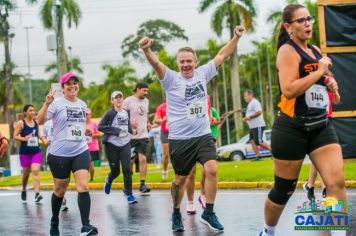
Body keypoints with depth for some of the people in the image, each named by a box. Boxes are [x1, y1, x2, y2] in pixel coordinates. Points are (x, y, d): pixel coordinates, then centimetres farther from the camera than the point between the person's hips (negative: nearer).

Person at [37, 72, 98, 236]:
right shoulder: (57, 103, -7)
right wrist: (47, 103, -32)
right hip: (59, 154, -3)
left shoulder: (82, 104, 9)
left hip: (81, 151, 3)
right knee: (60, 190, 10)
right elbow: (40, 121, -21)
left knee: (83, 186, -13)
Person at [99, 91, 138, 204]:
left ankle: (129, 195, 1)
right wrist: (116, 131, -17)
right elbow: (100, 126, -13)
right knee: (115, 171, 8)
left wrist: (131, 129, 4)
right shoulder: (109, 113, -7)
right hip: (112, 145, -3)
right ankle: (109, 181, 44)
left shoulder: (126, 112, 8)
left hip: (125, 144, 3)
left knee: (126, 169, -8)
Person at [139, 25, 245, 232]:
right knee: (181, 178, 8)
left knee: (212, 170, -15)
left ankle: (209, 213, 0)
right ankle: (176, 214, 29)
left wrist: (236, 37, 2)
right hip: (180, 139, -2)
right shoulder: (171, 79, -8)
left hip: (204, 135, 2)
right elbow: (156, 64, -27)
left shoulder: (203, 74, 3)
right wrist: (147, 50, -46)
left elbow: (222, 55, 9)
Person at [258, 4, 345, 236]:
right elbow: (289, 90, -25)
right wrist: (319, 71, -17)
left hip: (321, 127, 6)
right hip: (292, 129, -6)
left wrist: (331, 84, 9)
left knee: (337, 181, -11)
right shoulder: (288, 51, -10)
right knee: (284, 189, 6)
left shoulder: (316, 50, 13)